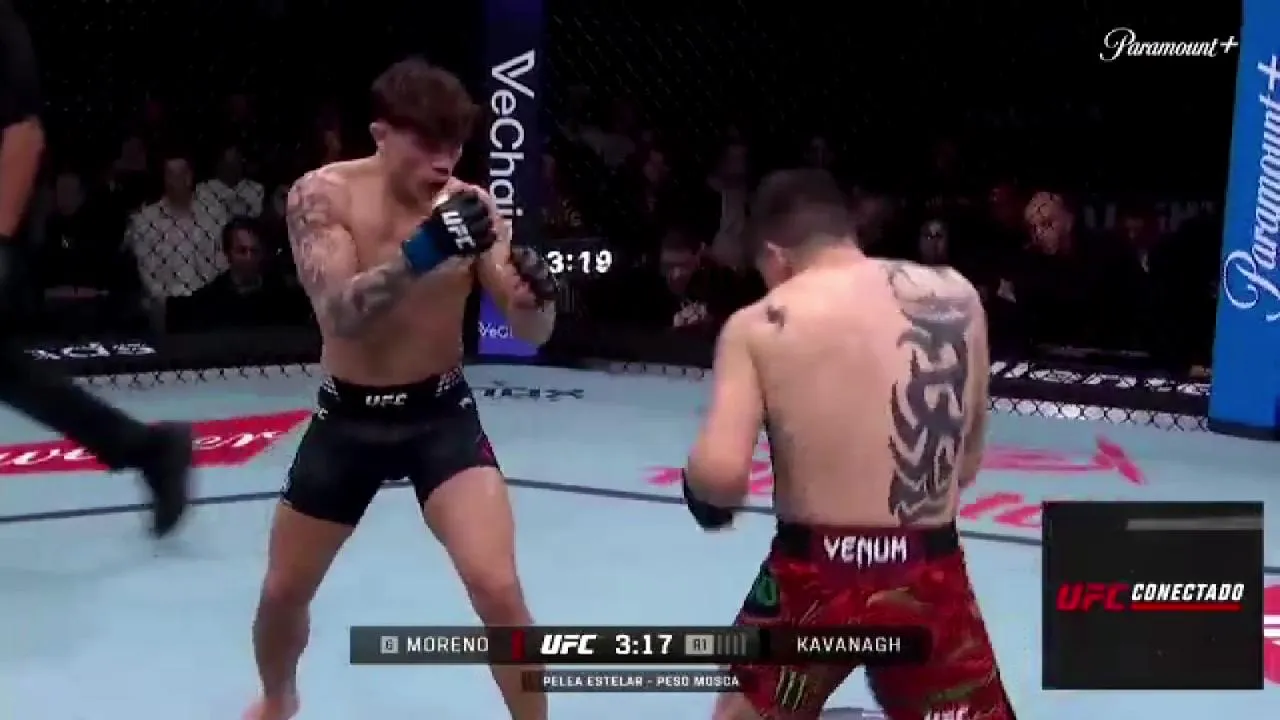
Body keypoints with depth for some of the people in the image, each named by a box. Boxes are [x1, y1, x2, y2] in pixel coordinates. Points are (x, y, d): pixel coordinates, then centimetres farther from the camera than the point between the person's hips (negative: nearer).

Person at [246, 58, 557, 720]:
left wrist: (537, 295, -37)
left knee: (497, 589, -17)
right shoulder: (323, 195, -15)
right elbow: (339, 312, -29)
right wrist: (421, 251, -42)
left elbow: (529, 334, -13)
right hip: (347, 419, 1)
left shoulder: (471, 205, -12)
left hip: (441, 416, -1)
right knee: (282, 592, 16)